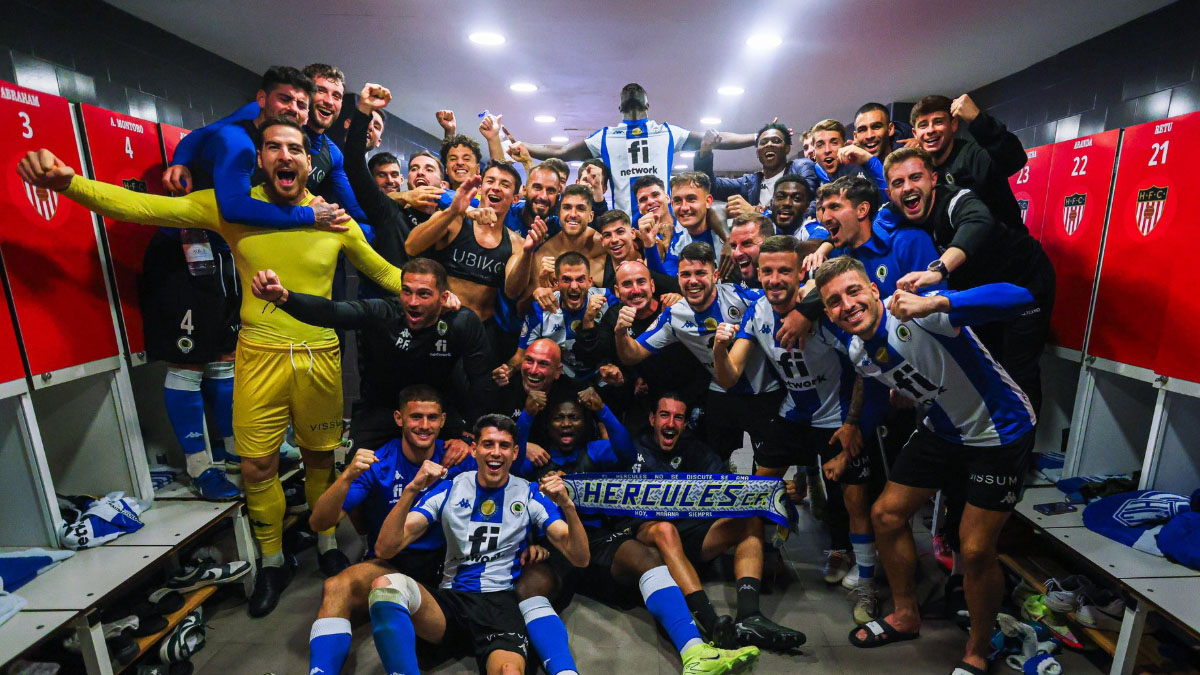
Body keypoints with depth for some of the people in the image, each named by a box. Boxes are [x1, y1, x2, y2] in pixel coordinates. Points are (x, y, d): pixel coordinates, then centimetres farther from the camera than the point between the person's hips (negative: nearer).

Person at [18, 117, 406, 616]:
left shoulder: (334, 218, -2)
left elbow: (383, 272, 5)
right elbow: (144, 207, -8)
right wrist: (67, 182, -23)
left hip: (320, 359, 0)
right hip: (260, 356, 0)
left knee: (320, 457, 14)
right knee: (256, 466, 6)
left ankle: (326, 542, 38)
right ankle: (273, 562, 31)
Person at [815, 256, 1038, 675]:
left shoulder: (916, 315, -31)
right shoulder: (858, 353, -7)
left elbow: (1018, 297, -42)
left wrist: (933, 304, -55)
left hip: (1000, 431, -7)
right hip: (943, 431, 7)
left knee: (976, 550, -5)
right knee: (886, 514, 9)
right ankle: (906, 616, 33)